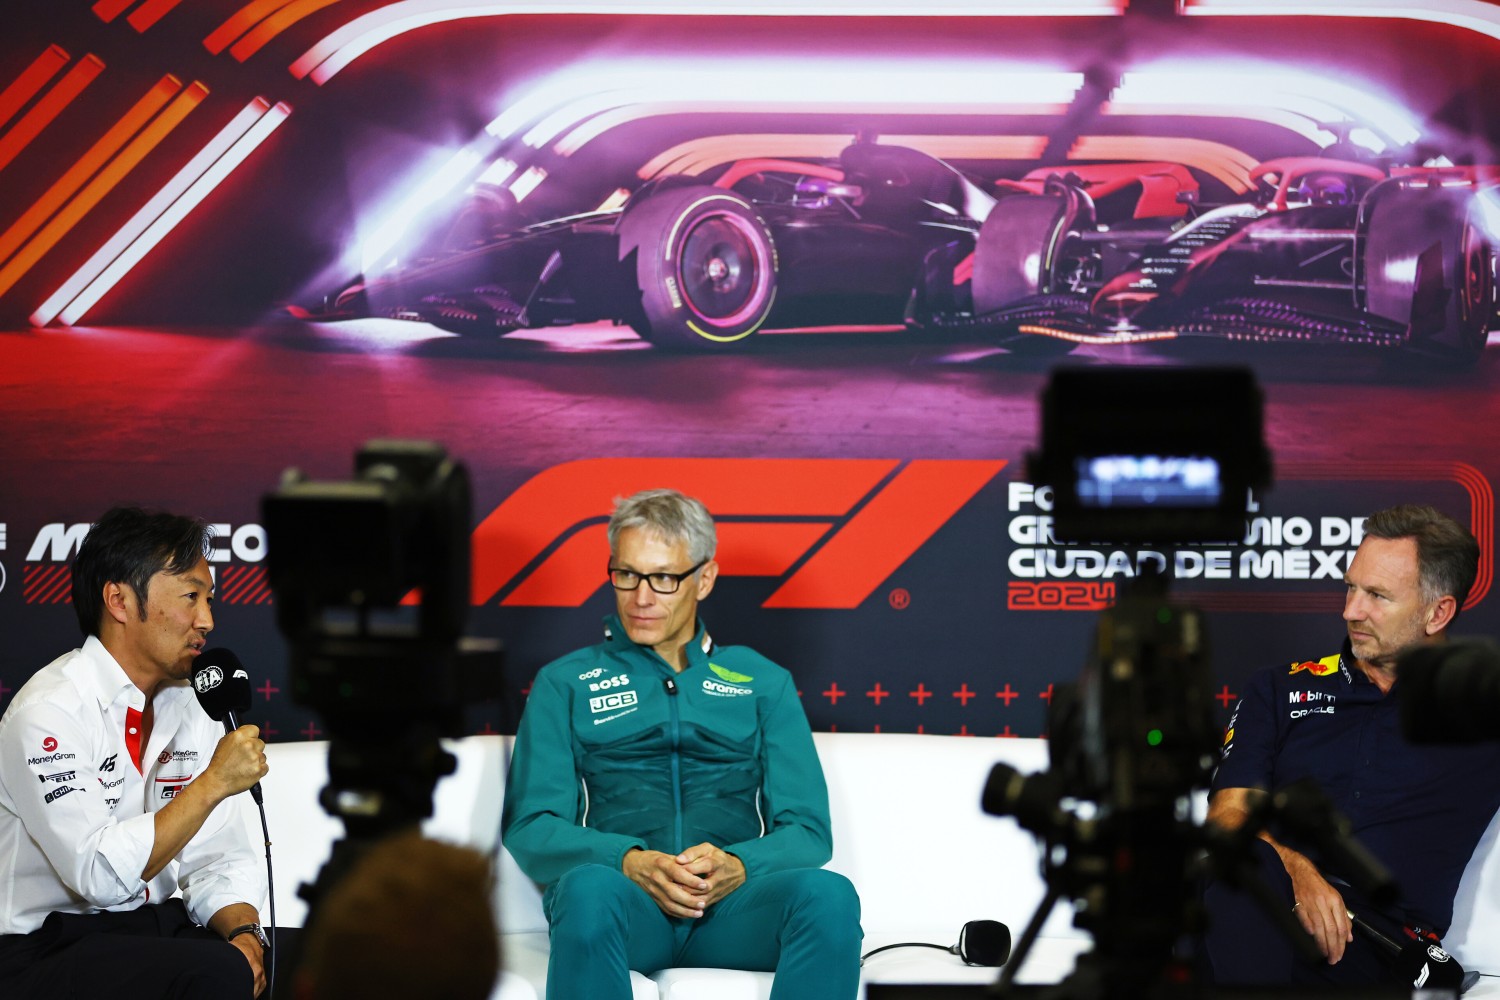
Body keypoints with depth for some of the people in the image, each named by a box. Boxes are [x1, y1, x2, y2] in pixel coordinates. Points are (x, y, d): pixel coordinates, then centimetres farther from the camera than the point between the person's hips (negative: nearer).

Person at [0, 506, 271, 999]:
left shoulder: (189, 705, 7)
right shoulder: (48, 712, -15)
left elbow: (216, 860, 7)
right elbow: (101, 874, -24)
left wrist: (243, 932, -12)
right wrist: (213, 783, -23)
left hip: (155, 923, 7)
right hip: (46, 948, -7)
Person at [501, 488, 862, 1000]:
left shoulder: (763, 682, 23)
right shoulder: (565, 683, 20)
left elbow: (808, 829, 13)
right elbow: (529, 828, 7)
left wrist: (735, 866, -11)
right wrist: (631, 862, -13)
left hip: (732, 903, 1)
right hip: (625, 898, -1)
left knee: (829, 894, -34)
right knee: (588, 887, -39)